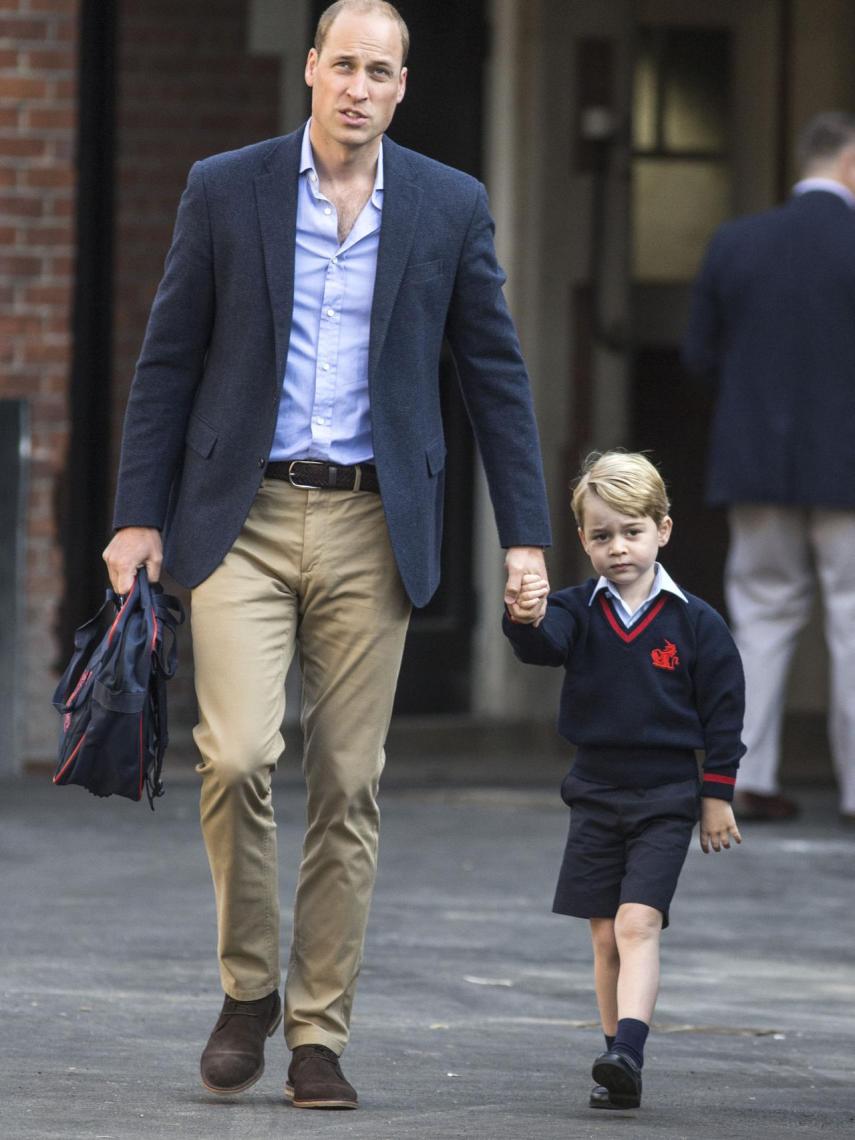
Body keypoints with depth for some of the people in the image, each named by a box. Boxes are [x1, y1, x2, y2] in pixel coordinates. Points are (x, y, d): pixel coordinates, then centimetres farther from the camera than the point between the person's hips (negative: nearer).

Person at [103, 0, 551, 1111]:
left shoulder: (449, 207, 4)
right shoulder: (226, 190, 2)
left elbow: (497, 375, 8)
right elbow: (169, 361, 5)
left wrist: (526, 537, 3)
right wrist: (139, 515, -1)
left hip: (372, 527, 1)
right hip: (244, 517, -1)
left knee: (349, 783, 1)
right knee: (238, 756, -15)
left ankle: (320, 1036, 8)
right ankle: (247, 988, 7)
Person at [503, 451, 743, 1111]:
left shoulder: (694, 622, -3)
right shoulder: (577, 612, 1)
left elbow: (724, 711, 2)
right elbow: (544, 645, -21)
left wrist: (718, 795, 1)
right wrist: (527, 620, -44)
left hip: (665, 797, -3)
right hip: (596, 793, 3)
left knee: (638, 924, -17)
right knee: (606, 937, 6)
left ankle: (627, 1054, -27)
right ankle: (622, 1075, 13)